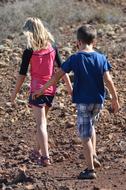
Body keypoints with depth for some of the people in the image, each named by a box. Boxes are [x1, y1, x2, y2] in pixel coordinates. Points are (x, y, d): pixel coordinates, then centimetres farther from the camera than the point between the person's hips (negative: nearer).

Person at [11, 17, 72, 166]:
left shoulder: (29, 51, -12)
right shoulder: (52, 46, 1)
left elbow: (22, 74, -8)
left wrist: (14, 93, 2)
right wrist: (70, 88, 9)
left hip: (37, 89, -5)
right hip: (51, 89, 5)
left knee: (41, 123, -5)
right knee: (42, 120, 21)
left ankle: (45, 157, -11)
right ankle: (38, 151, 33)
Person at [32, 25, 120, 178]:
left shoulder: (74, 59, -8)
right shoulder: (101, 58, -2)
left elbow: (57, 76, -8)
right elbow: (108, 80, -6)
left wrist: (42, 90, 1)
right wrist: (115, 99, 4)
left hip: (83, 101, -4)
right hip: (98, 101, 4)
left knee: (85, 135, 2)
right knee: (90, 125, 30)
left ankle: (90, 169, 1)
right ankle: (93, 155, 23)